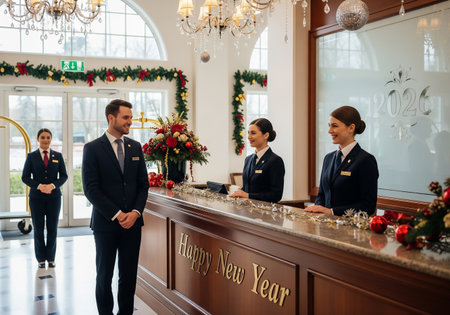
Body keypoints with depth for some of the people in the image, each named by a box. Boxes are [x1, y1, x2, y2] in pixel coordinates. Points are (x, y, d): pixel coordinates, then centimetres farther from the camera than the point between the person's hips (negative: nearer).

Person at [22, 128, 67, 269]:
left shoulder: (58, 156, 7)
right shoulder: (31, 156, 4)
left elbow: (63, 176, 5)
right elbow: (25, 177, 1)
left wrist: (53, 185, -12)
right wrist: (39, 186, -14)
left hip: (54, 196, 1)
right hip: (36, 197, -1)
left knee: (52, 228, 2)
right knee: (38, 228, 3)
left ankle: (51, 258, 12)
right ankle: (41, 259, 13)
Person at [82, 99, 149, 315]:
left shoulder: (135, 147, 9)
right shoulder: (93, 148, -4)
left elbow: (143, 184, 9)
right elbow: (91, 189, -9)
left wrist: (135, 212, -6)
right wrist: (116, 215, -14)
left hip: (132, 222, 4)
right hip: (106, 223, -3)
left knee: (129, 275, 7)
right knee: (104, 275, 9)